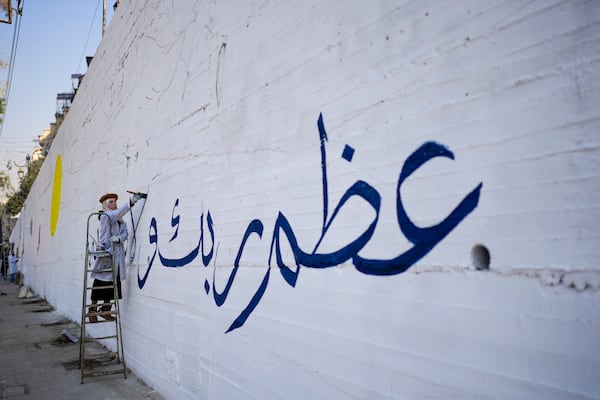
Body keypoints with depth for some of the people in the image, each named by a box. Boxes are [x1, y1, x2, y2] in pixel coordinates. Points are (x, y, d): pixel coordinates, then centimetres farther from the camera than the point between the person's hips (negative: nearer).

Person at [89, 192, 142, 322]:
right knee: (100, 282, -5)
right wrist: (131, 201, -35)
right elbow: (117, 213, -21)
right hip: (106, 252, -6)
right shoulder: (105, 216, -3)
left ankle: (105, 310, 14)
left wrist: (119, 238, -18)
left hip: (118, 254, 6)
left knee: (113, 282, 6)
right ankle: (93, 309, 5)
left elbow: (125, 232, 6)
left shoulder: (121, 219, 17)